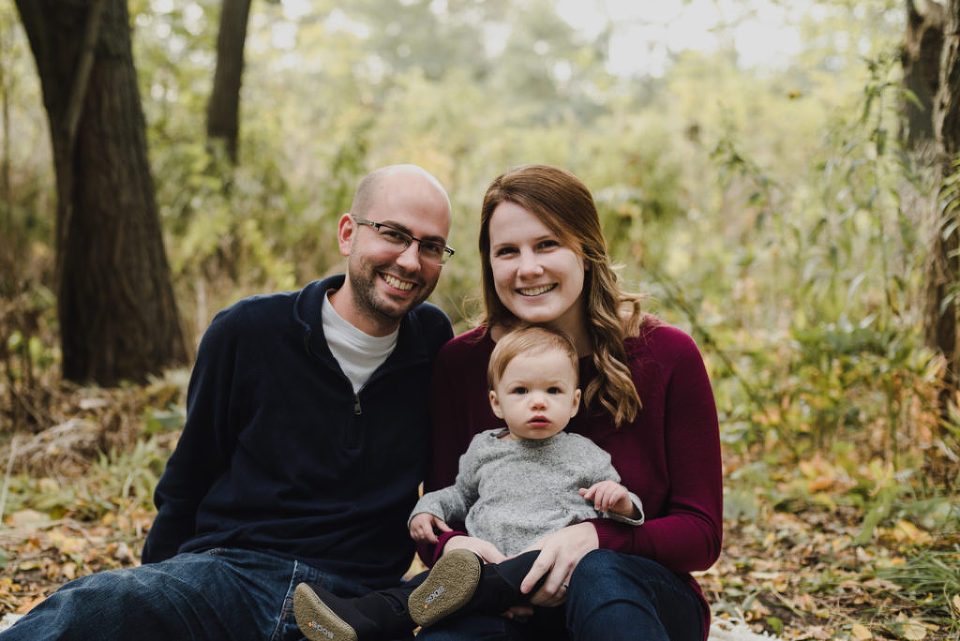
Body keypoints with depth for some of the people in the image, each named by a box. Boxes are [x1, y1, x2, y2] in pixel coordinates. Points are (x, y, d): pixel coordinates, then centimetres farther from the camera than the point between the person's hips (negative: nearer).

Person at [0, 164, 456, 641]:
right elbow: (186, 483, 12)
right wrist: (159, 593, 9)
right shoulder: (246, 332, 3)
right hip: (227, 575, -3)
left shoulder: (435, 345, 8)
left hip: (354, 603, 3)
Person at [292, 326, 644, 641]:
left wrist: (622, 504, -6)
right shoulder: (483, 449, 21)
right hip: (485, 560, 4)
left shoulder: (584, 455, 12)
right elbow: (462, 493, 39)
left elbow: (616, 515, 17)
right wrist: (429, 507, 20)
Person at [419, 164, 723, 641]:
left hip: (646, 600, -1)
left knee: (598, 575, -37)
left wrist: (594, 539, -24)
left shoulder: (668, 356, -5)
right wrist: (451, 548, -22)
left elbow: (702, 533, -5)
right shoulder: (461, 363, -1)